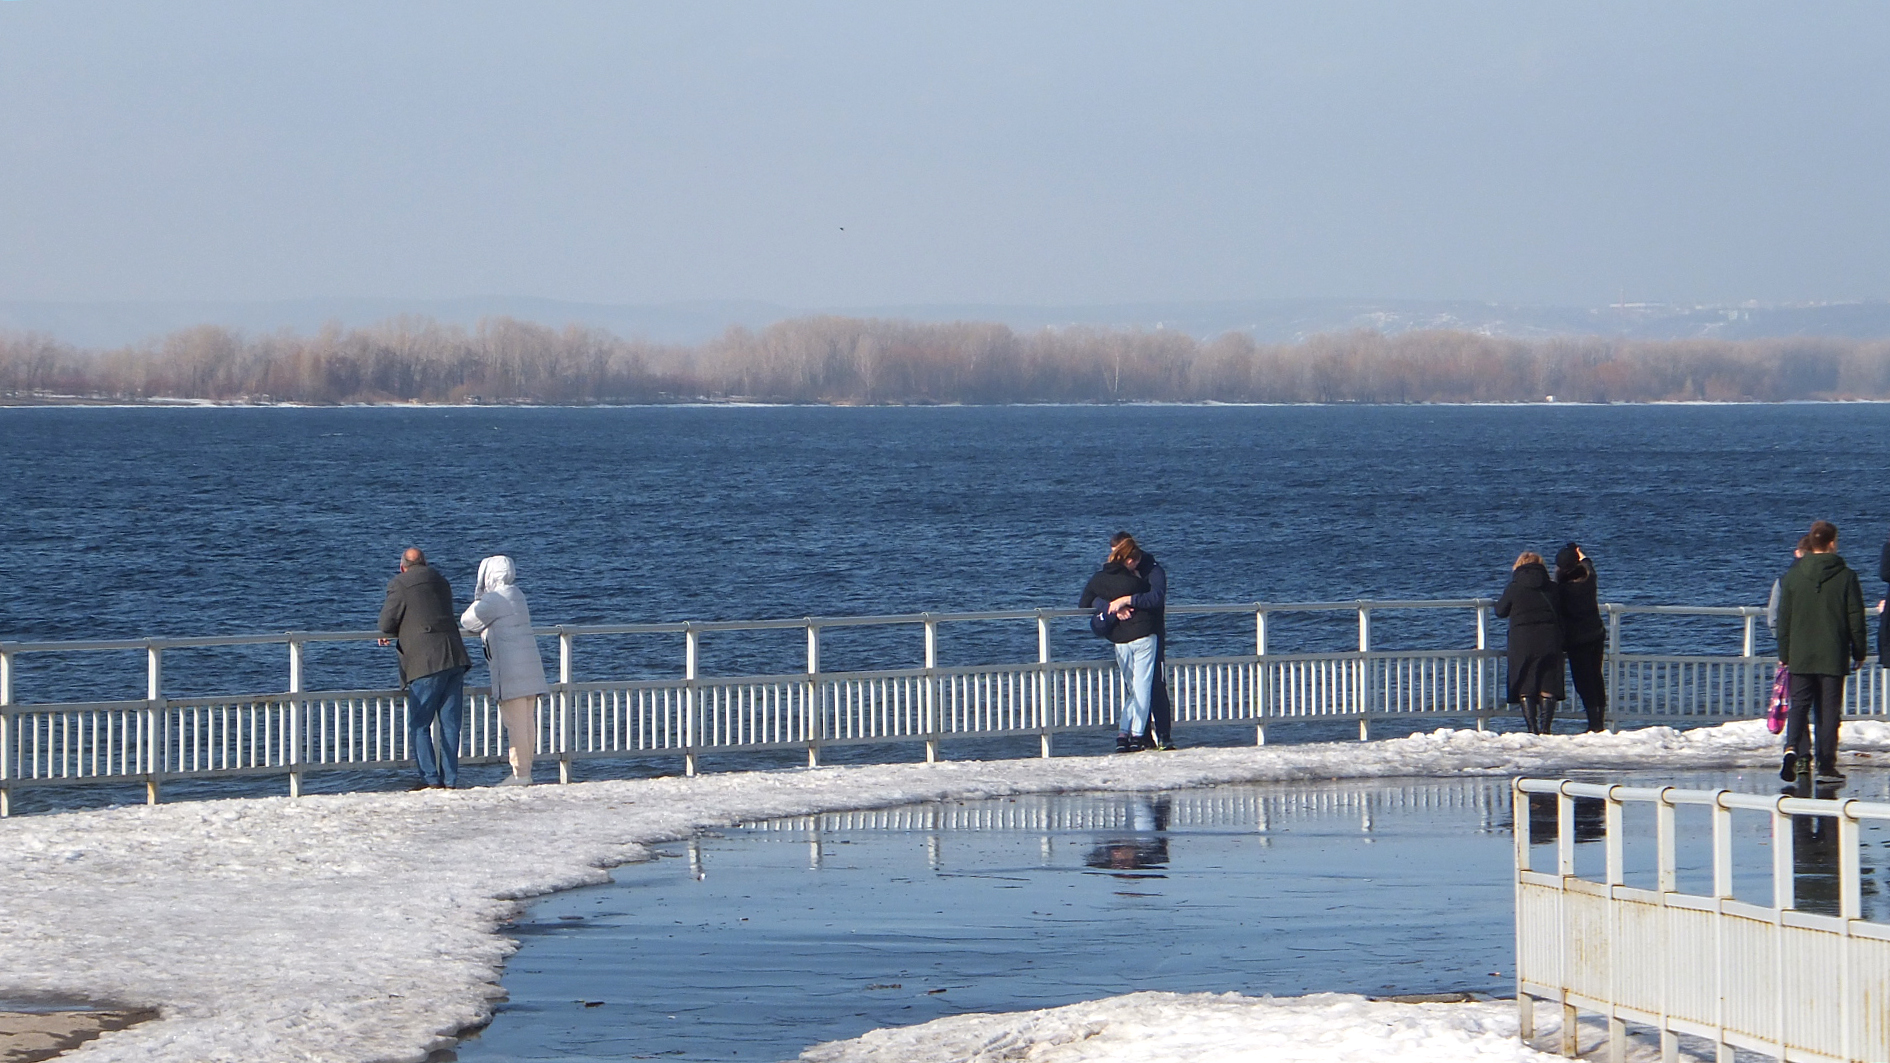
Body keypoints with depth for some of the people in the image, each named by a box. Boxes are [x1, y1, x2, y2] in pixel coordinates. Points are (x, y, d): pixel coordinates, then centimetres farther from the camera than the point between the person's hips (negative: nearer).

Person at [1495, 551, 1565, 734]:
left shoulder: (1514, 588, -1)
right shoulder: (1551, 588, 6)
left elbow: (1500, 611, 10)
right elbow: (1561, 615, 12)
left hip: (1522, 642, -2)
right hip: (1549, 642, 2)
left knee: (1525, 687, 3)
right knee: (1547, 687, 6)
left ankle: (1532, 728, -6)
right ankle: (1545, 728, 0)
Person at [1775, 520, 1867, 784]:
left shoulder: (1793, 575, 1)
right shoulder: (1845, 576, -5)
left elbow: (1783, 618, 5)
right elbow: (1856, 619, -1)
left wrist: (1784, 654, 13)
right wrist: (1859, 652, 10)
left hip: (1800, 656, 1)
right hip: (1834, 657, -1)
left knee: (1799, 705, 5)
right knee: (1828, 711, 4)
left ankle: (1794, 748, -21)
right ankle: (1826, 767, 3)